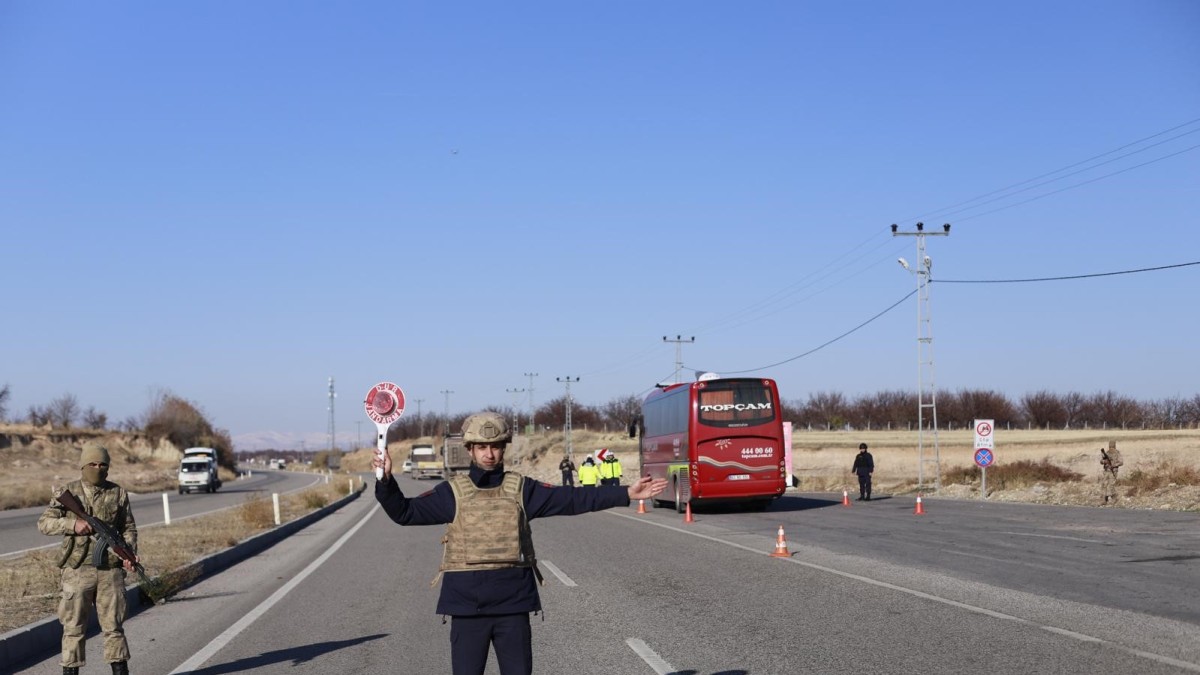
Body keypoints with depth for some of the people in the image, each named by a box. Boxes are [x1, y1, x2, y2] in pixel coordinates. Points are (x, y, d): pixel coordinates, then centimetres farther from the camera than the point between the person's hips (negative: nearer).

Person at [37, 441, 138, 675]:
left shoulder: (118, 493, 6)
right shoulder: (68, 492, 2)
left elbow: (129, 528, 10)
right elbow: (44, 523, -1)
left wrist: (130, 554, -6)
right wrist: (73, 524, -16)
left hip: (111, 570, 2)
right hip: (78, 570, -1)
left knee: (114, 624, 6)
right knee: (74, 625, 2)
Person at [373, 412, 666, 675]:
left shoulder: (521, 489, 4)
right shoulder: (453, 491, 3)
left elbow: (573, 499, 0)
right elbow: (405, 511, 0)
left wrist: (626, 493, -6)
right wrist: (386, 480, -16)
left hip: (513, 602, 1)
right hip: (467, 602, -1)